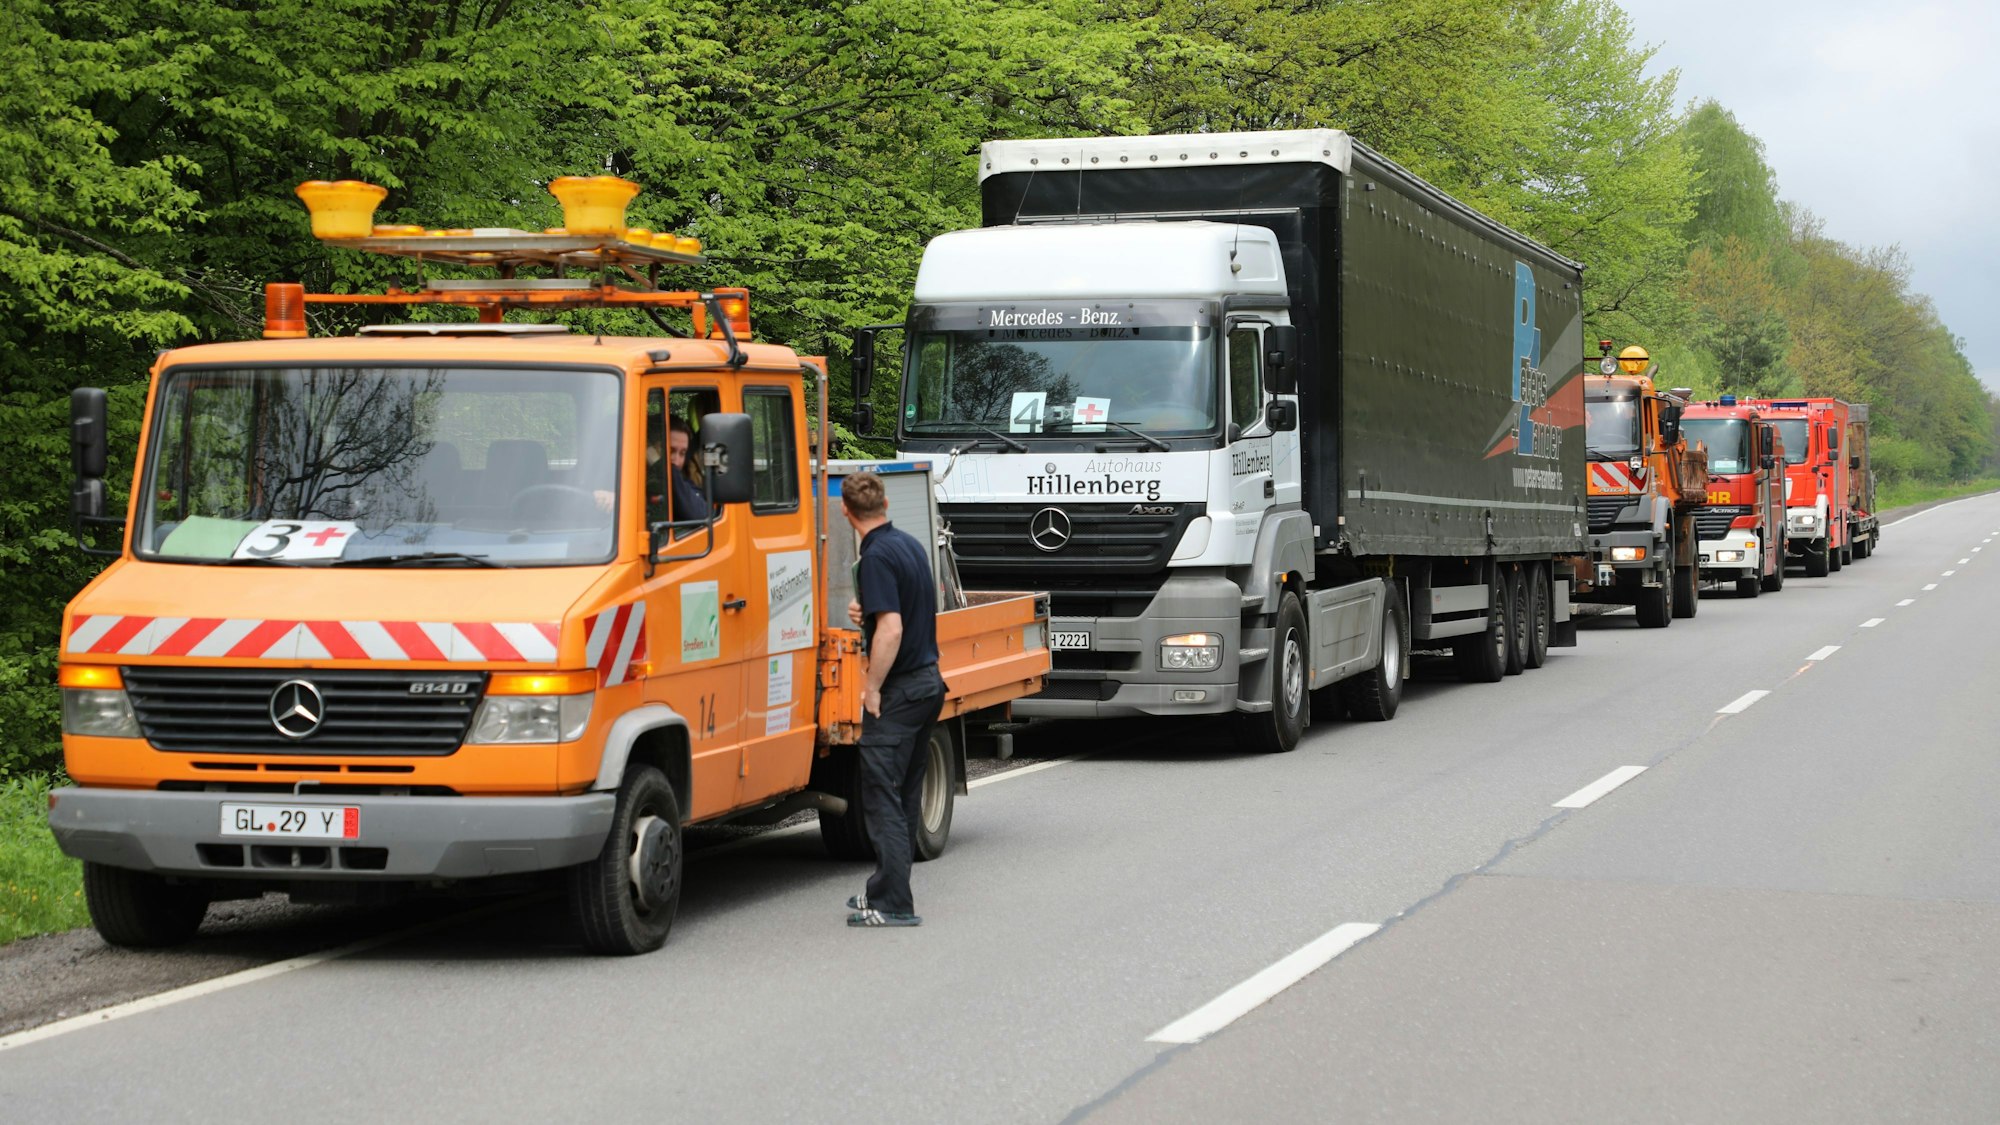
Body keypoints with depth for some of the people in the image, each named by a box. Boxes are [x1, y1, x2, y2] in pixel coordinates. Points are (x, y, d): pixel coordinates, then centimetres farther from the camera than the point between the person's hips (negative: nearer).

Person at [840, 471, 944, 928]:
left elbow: (891, 629, -26)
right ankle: (889, 890, 24)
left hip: (899, 688, -10)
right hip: (929, 680, 10)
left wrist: (872, 687, -17)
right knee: (906, 797, 16)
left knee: (882, 799, -6)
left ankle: (893, 904, -8)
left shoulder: (877, 557, -18)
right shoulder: (911, 545, 11)